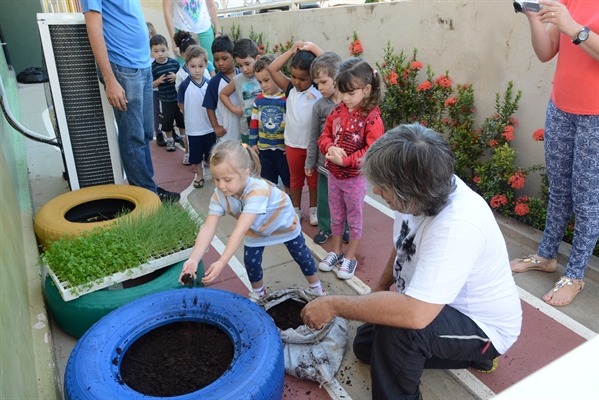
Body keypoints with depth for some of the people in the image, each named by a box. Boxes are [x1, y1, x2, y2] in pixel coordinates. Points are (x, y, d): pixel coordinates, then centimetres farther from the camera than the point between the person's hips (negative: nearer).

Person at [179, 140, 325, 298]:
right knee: (251, 262, 2)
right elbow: (208, 229, -37)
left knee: (301, 255, 11)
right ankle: (258, 292, 33)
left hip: (284, 224, -4)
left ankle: (316, 286, 38)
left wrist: (221, 262, -58)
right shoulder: (219, 195, -30)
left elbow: (239, 231, -53)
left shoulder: (257, 191, -48)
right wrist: (193, 259, -51)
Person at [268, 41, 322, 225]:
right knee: (295, 178, 18)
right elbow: (272, 69, -8)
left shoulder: (320, 89, -10)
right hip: (292, 144, 3)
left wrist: (313, 48, -16)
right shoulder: (290, 89, -3)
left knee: (314, 179, 15)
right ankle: (296, 209, 35)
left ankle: (313, 209, 33)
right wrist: (292, 50, -9)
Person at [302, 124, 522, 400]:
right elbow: (402, 247, 5)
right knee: (365, 345, 17)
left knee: (395, 329, -34)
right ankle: (471, 355, 23)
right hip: (434, 307, 8)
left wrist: (334, 305, -33)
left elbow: (415, 314, -44)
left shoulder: (456, 225, -39)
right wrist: (379, 293, 10)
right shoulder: (424, 192, -16)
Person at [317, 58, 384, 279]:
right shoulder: (338, 111, -1)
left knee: (354, 218, 13)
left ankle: (350, 258, 30)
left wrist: (345, 161, -26)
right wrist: (330, 148, -18)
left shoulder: (372, 117, -19)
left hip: (355, 177, -5)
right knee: (336, 216, 20)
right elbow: (324, 136, 4)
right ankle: (336, 252, 38)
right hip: (334, 175, 6)